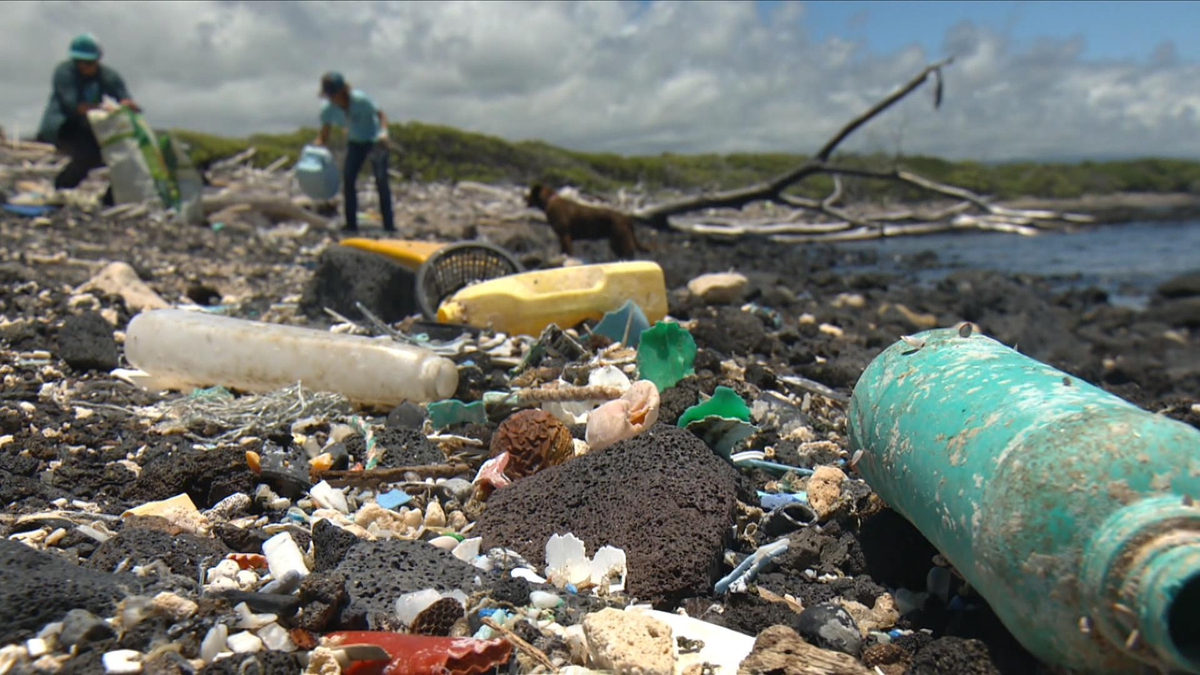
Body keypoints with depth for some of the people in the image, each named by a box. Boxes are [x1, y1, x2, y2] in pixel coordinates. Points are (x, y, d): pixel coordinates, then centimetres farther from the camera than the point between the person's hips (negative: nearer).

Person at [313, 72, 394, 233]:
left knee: (381, 181, -11)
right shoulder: (329, 109, -12)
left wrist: (383, 132, -36)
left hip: (375, 141, -4)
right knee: (348, 179, -8)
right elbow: (323, 137, -4)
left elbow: (380, 114, -16)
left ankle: (389, 224, -6)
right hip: (355, 142, 5)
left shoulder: (360, 99, -26)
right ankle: (351, 224, -2)